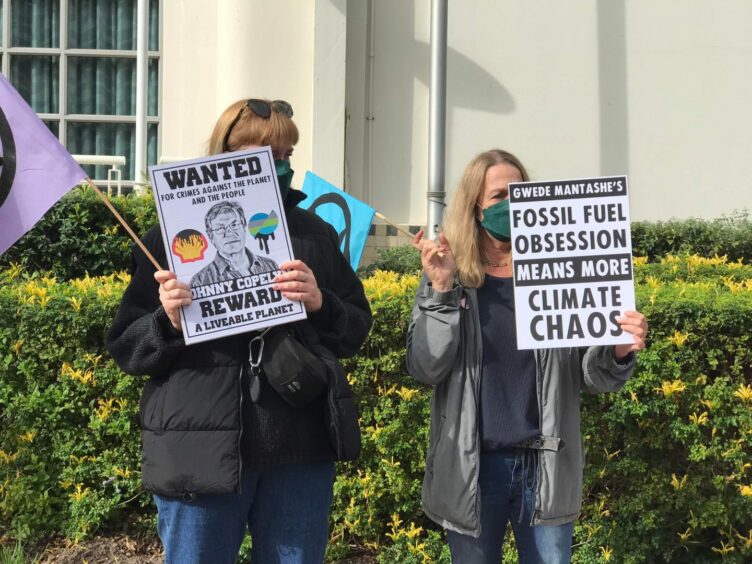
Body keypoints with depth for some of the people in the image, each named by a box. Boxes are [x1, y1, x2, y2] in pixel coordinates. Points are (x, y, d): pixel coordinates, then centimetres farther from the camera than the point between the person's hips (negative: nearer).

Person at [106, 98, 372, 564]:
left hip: (300, 451, 3)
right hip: (201, 451, -2)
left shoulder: (314, 234, 9)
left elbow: (356, 332, 8)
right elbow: (126, 348, 2)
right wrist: (168, 321, -18)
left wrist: (321, 304, -12)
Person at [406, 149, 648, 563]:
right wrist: (441, 290, -18)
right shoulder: (446, 279, 0)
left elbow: (588, 375, 3)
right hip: (470, 465, -1)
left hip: (546, 464, 1)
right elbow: (424, 369, -9)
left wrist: (619, 352, -17)